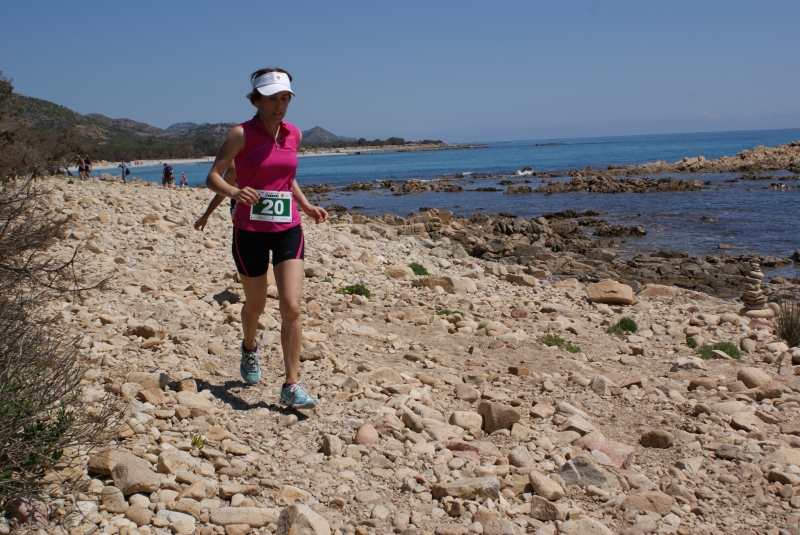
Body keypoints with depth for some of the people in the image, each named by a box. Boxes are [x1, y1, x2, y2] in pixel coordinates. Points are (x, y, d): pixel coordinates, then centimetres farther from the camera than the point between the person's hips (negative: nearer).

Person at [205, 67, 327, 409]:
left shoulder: (293, 135, 6)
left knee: (291, 307, -10)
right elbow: (212, 177, -10)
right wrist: (234, 192, -31)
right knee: (256, 304, 15)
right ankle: (249, 349, 49)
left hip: (288, 230, 3)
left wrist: (306, 206, 9)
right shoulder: (242, 134, -8)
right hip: (250, 231, -2)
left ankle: (291, 386, -3)